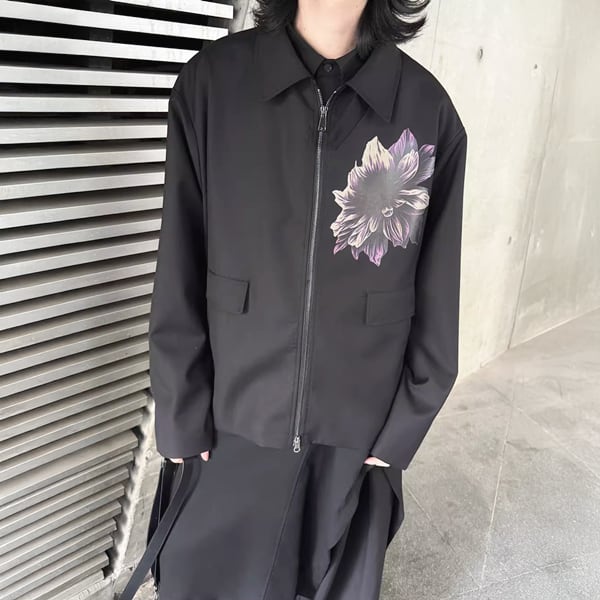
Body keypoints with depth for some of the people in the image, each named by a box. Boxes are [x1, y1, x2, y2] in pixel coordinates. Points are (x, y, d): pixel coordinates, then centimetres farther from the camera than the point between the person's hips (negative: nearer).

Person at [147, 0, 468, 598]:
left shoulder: (429, 109, -6)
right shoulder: (212, 81, -8)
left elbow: (436, 299, -1)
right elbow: (179, 276, -6)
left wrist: (405, 426, 1)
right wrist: (183, 420, -3)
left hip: (360, 429, 1)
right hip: (237, 420, 0)